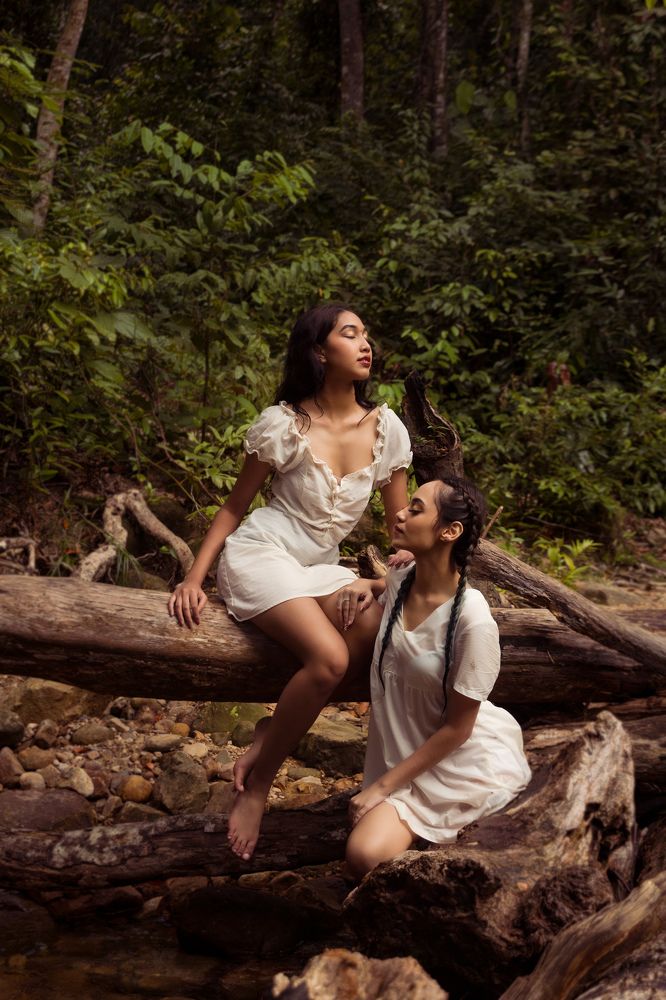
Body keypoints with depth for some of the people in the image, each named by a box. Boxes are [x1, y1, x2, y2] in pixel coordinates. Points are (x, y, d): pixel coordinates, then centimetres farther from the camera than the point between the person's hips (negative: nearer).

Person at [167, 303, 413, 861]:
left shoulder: (386, 429, 2)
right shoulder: (283, 424, -9)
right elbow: (235, 506, 1)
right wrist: (195, 577, -10)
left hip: (321, 567, 5)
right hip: (260, 554, -5)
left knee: (381, 624, -29)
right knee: (329, 657, -31)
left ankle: (263, 745, -17)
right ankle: (255, 787, -12)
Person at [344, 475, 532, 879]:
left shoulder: (473, 620, -26)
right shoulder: (402, 581, -5)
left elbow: (456, 729, -17)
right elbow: (378, 585, 24)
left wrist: (382, 786, -12)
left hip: (463, 763, -6)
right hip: (408, 754, 6)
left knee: (369, 855, -20)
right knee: (363, 853, -9)